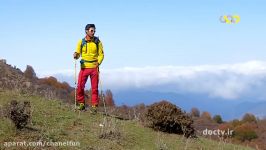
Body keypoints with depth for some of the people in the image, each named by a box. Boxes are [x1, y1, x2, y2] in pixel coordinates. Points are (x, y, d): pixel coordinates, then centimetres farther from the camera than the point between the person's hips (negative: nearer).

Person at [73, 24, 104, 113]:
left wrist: (98, 62, -13)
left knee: (94, 88, 0)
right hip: (84, 67, 1)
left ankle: (94, 106, 7)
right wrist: (76, 55, -15)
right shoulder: (81, 42, 4)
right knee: (80, 86, -5)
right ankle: (81, 104, 12)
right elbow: (78, 54, 8)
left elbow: (101, 54, 4)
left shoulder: (97, 42, 2)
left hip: (94, 68, -1)